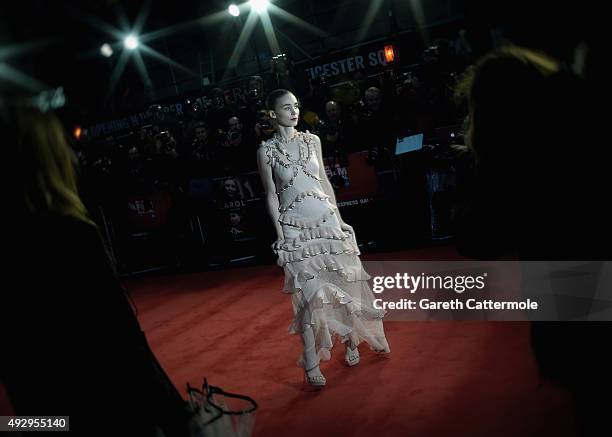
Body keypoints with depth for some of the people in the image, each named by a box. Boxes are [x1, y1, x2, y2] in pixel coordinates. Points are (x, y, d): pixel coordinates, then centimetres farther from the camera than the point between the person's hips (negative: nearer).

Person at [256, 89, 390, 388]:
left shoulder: (312, 140, 7)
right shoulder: (266, 150, -2)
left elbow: (324, 181, 11)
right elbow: (271, 195, -2)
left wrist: (339, 218, 9)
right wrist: (279, 234, -6)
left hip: (326, 219, 3)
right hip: (295, 227, -3)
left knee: (342, 283, 7)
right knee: (308, 292, -5)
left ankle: (351, 340, 28)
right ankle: (311, 363, 5)